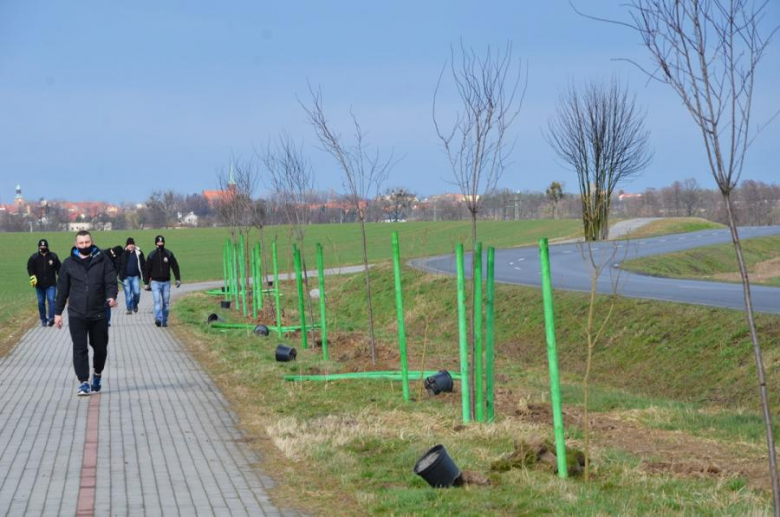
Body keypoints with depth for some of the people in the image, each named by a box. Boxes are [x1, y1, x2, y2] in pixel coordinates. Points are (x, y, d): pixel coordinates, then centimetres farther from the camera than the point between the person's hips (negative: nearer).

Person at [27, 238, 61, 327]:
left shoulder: (53, 256, 0)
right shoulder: (34, 257, -1)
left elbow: (59, 268, 7)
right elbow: (30, 268, 0)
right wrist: (32, 276, -18)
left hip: (51, 284, -1)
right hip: (39, 285, 1)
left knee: (51, 300, -17)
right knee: (41, 302, 8)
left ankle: (51, 318, -21)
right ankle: (43, 320, 19)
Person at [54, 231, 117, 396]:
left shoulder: (102, 261, 3)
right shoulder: (68, 264, 6)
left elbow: (111, 281, -3)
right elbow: (62, 289, 10)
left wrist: (111, 296, -24)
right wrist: (58, 312, 9)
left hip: (99, 314, 0)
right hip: (76, 314, 0)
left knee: (100, 348, 11)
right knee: (80, 349, -7)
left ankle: (97, 374, 35)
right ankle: (84, 383, -5)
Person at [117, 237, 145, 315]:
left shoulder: (138, 252, 3)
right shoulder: (123, 253, -1)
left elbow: (143, 264, 8)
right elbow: (118, 265, 1)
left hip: (135, 276, 1)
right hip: (126, 277, -1)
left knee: (137, 292, -4)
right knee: (128, 293, 0)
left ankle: (135, 305, 23)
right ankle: (129, 308, 10)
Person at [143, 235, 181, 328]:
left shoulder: (169, 254, 2)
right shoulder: (152, 255, 0)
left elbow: (175, 267, 4)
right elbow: (147, 269, 5)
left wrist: (178, 279, -5)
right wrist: (146, 282, 3)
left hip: (166, 282, 2)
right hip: (155, 282, -2)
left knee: (166, 302, 5)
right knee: (157, 301, -16)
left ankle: (164, 321, 13)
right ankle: (158, 319, -27)